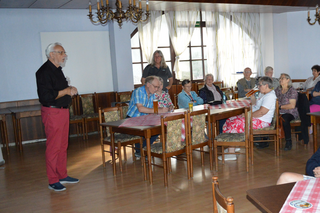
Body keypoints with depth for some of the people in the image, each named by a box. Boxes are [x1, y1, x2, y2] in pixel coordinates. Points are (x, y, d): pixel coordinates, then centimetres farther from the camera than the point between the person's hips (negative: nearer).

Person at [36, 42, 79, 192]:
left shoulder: (58, 70, 16)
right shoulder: (44, 72, -15)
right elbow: (46, 97, -24)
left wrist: (70, 90, 8)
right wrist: (65, 92, -16)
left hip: (63, 111, 9)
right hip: (52, 113, -9)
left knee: (63, 146, 14)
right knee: (53, 147, -4)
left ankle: (62, 175, 25)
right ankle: (53, 181, 6)